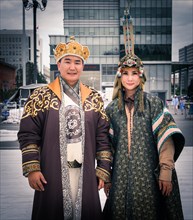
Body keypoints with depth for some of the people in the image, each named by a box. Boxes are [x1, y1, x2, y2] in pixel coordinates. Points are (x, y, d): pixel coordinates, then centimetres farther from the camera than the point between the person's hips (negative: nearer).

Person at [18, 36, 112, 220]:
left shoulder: (94, 98, 7)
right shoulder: (42, 96, -1)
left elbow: (103, 137, 7)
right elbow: (28, 135, -2)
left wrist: (103, 170, 3)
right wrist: (32, 169, -8)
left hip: (85, 174, 2)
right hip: (51, 173, -2)